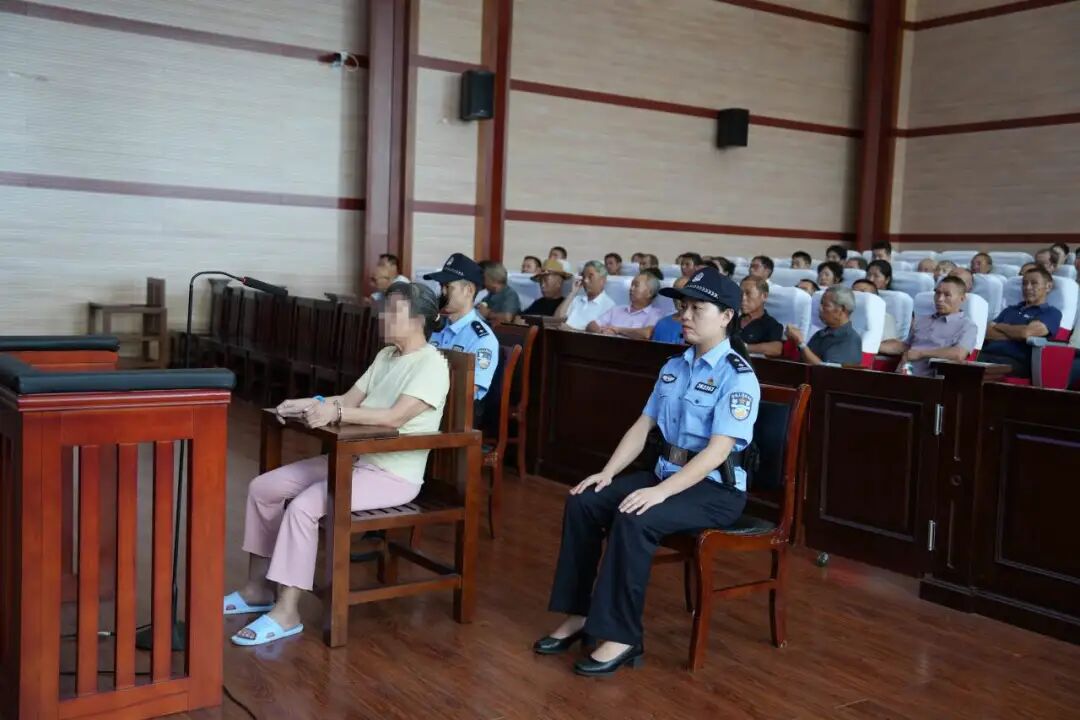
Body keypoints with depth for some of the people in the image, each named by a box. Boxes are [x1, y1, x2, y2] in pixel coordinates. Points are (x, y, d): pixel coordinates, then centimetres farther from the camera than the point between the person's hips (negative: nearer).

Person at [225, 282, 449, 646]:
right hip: (354, 458, 9)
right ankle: (258, 588, 12)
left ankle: (286, 612, -16)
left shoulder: (432, 364, -15)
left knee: (304, 506, -28)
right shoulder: (386, 356, 13)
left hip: (393, 475, -9)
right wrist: (308, 404, -6)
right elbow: (349, 400, 12)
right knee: (263, 488, 0)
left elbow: (396, 416, -28)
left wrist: (334, 413, -34)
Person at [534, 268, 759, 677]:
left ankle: (622, 637, -22)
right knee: (583, 502, -8)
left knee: (634, 520, -32)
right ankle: (577, 614, -1)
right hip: (667, 474, 8)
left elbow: (717, 450, -23)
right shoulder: (673, 368, 11)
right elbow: (642, 426, 11)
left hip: (716, 489, -8)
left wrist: (661, 491, -30)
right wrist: (607, 473, -3)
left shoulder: (738, 376, -14)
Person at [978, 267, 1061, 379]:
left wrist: (1001, 327, 12)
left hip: (1014, 361, -5)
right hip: (986, 355, 5)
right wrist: (1015, 334, -1)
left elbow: (1026, 332, -7)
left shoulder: (1051, 312, 12)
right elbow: (988, 333, 15)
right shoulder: (1010, 309, 30)